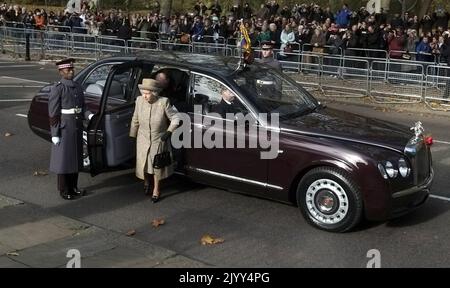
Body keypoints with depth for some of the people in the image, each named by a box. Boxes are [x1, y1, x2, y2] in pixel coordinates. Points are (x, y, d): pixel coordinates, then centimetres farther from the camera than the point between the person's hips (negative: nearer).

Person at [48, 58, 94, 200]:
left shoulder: (78, 87, 8)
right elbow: (53, 113, -14)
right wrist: (55, 134, -16)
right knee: (64, 159, 3)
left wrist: (89, 115, -5)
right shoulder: (58, 89, -13)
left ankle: (73, 187, 28)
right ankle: (64, 190, 14)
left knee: (76, 158, 15)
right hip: (64, 129, -7)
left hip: (77, 128, 7)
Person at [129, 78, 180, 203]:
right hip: (143, 139, 2)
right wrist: (132, 135, 9)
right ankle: (146, 182, 45)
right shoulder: (139, 101, -14)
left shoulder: (163, 102, -23)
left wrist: (169, 132, -19)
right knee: (143, 163, 14)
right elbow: (135, 120, 0)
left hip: (159, 140, -2)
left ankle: (156, 190, 31)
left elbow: (175, 117, -12)